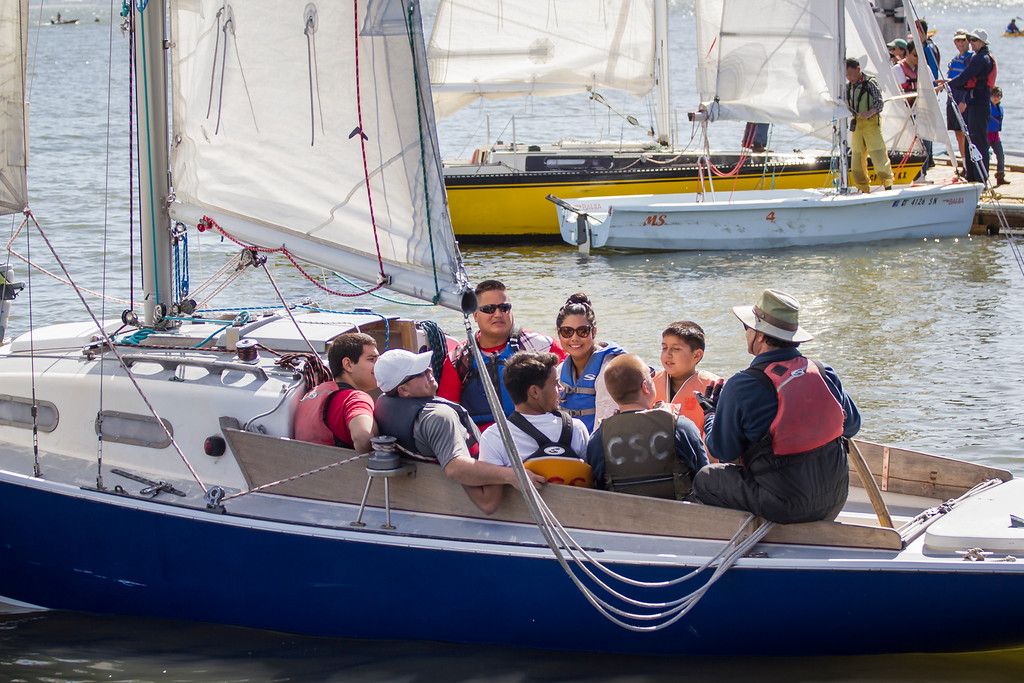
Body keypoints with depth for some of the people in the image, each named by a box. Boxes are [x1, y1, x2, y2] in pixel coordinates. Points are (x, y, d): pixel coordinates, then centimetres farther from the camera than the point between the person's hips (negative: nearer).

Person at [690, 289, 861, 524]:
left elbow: (723, 450, -4)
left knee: (704, 480, 13)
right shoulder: (823, 373, -2)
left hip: (784, 508, -5)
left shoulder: (741, 386, -14)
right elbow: (852, 425, 12)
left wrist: (710, 411, 15)